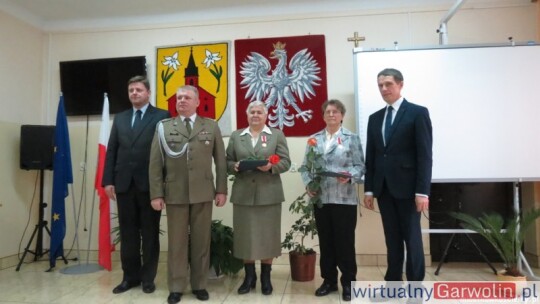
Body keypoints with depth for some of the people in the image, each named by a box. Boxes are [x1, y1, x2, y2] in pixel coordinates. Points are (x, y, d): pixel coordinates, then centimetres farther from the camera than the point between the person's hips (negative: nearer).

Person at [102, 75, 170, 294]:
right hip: (124, 184, 4)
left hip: (150, 184, -4)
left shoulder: (162, 116, 0)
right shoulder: (120, 118, 16)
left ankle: (148, 277, 19)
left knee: (150, 233, 7)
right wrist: (108, 180, 3)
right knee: (128, 233, 11)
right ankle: (130, 276, 24)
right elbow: (111, 151, 11)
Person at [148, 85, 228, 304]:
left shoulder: (211, 126, 8)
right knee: (177, 242, 7)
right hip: (175, 193, 0)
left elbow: (221, 160, 6)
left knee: (201, 241, 8)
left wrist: (221, 189, 0)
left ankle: (199, 285, 22)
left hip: (203, 193, 1)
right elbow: (155, 163, 2)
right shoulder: (164, 127, 6)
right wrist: (156, 194, -4)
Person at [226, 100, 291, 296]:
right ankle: (249, 276, 21)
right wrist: (235, 166, -12)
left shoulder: (277, 135, 7)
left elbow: (285, 162, 0)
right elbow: (228, 162, 10)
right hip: (243, 194, 2)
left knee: (268, 235, 4)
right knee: (245, 235, 6)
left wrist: (271, 166, -18)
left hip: (269, 194, -1)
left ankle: (266, 277, 19)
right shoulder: (235, 136, 13)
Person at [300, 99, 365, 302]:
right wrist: (308, 185, -7)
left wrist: (350, 177, -21)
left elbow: (360, 166, -2)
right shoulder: (314, 139, 10)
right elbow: (306, 166, 9)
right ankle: (329, 280, 25)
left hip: (344, 198, -3)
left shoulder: (351, 138, 2)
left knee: (345, 241, 2)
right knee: (325, 241, 11)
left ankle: (348, 283, 18)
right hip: (320, 198, 3)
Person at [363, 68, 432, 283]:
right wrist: (369, 189, 7)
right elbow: (371, 156, 11)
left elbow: (425, 155, -9)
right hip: (384, 188, 5)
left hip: (407, 187, -5)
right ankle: (393, 282, 23)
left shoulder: (418, 113, -3)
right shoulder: (375, 118, 13)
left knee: (412, 238, 4)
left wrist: (422, 191, -15)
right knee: (392, 238, 12)